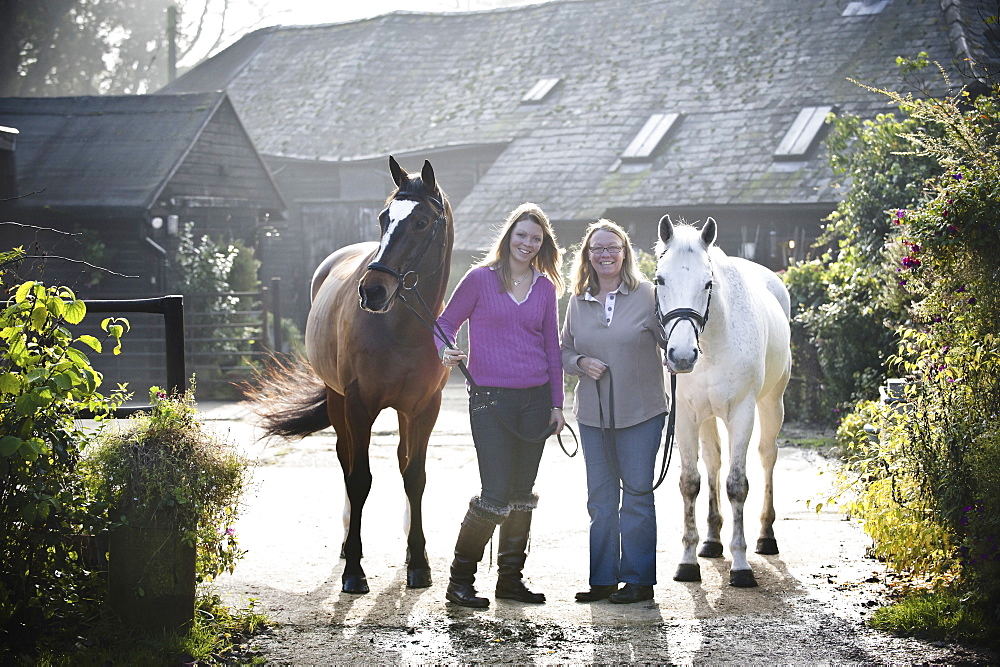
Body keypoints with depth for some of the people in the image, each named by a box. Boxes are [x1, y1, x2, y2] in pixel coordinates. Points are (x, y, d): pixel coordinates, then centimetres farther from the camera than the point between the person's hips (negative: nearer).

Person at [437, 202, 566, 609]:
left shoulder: (545, 287, 9)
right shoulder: (480, 279, -3)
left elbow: (552, 346, 13)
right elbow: (446, 321, 2)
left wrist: (556, 403, 11)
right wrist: (446, 351, -20)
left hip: (535, 399, 5)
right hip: (491, 399, -5)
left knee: (523, 493, 9)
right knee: (496, 494, -10)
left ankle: (510, 578, 20)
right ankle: (460, 579, 3)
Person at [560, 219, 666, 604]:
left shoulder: (647, 295, -4)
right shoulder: (578, 301, 7)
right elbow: (565, 351, 14)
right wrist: (580, 363, -7)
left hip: (641, 412, -4)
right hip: (593, 412, 4)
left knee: (637, 494, 0)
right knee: (600, 498, 9)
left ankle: (639, 579, 9)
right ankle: (603, 579, 17)